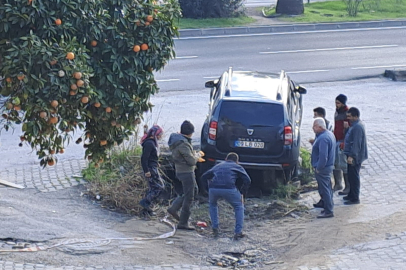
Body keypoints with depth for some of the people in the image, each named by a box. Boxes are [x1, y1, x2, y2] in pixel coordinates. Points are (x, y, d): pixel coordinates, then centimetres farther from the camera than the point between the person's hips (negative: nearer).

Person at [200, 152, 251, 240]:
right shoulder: (238, 167, 25)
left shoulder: (218, 166, 34)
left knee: (212, 204, 35)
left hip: (213, 189, 3)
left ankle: (215, 229, 27)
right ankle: (238, 232, 11)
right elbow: (247, 181, 10)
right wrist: (242, 194, 18)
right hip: (229, 189, -2)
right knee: (239, 207, 23)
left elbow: (203, 177, 31)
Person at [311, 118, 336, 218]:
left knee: (324, 190, -4)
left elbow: (323, 156, -28)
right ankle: (329, 208, 28)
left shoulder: (323, 138, -24)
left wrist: (318, 168, -21)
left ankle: (328, 211, 0)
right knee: (327, 188, 18)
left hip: (322, 168, -11)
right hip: (329, 165, 11)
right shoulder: (330, 134, 10)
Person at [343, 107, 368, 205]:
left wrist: (351, 156, -28)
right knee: (351, 176, 20)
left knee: (353, 177, -4)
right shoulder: (355, 125, 12)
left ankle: (355, 198, 2)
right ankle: (351, 194, 31)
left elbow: (356, 144, -27)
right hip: (352, 155, 11)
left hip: (355, 157, -11)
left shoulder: (357, 127, -23)